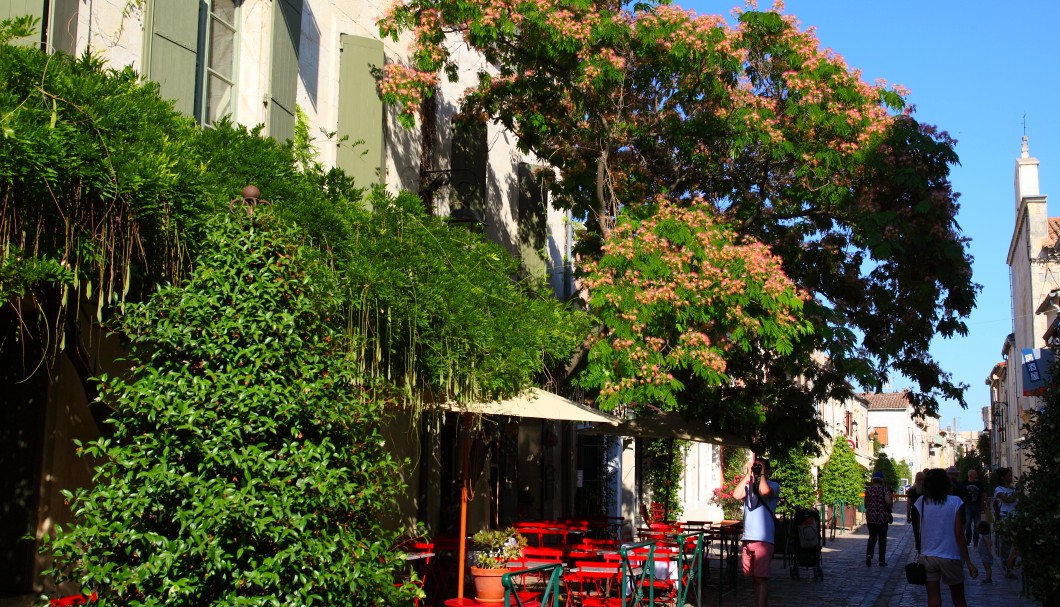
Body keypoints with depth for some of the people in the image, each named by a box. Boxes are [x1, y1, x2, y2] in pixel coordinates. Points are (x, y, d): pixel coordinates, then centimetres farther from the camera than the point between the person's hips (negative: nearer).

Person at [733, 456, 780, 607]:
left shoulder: (773, 485, 2)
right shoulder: (748, 486, 14)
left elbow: (764, 492, -21)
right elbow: (736, 495, -6)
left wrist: (761, 474, -7)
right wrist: (748, 474, -3)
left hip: (763, 539, -5)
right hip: (747, 538, 5)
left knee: (761, 578, -8)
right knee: (755, 578, 11)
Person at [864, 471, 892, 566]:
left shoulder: (868, 490, 1)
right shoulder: (885, 490, -6)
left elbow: (865, 505, 5)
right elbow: (888, 502, -19)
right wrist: (889, 510, -1)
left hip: (870, 517, 2)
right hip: (883, 517, -2)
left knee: (872, 537, 12)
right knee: (882, 539, 11)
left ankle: (869, 554, -13)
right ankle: (882, 561, 14)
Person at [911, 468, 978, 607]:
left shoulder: (921, 502, -3)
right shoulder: (955, 502, -8)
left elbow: (918, 531, 0)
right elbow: (959, 534, -10)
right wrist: (969, 562, -6)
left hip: (927, 557, 1)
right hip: (950, 557, -1)